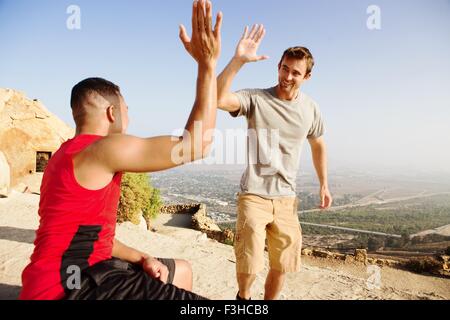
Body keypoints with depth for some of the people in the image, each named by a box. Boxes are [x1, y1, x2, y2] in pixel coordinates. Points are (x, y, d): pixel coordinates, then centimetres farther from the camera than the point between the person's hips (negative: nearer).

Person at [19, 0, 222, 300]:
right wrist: (207, 64, -16)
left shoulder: (69, 155, 16)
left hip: (72, 272, 10)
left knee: (181, 270, 19)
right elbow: (197, 143, -21)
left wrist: (142, 259, 4)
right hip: (67, 284, -10)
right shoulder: (104, 148, -16)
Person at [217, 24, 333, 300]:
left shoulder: (311, 109, 2)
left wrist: (324, 185, 16)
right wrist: (238, 60, -37)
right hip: (254, 194, -4)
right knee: (249, 263, 4)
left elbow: (318, 145, 17)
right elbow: (218, 99, -29)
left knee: (282, 264, 15)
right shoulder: (255, 99, -11)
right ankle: (243, 296, 37)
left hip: (287, 197, 4)